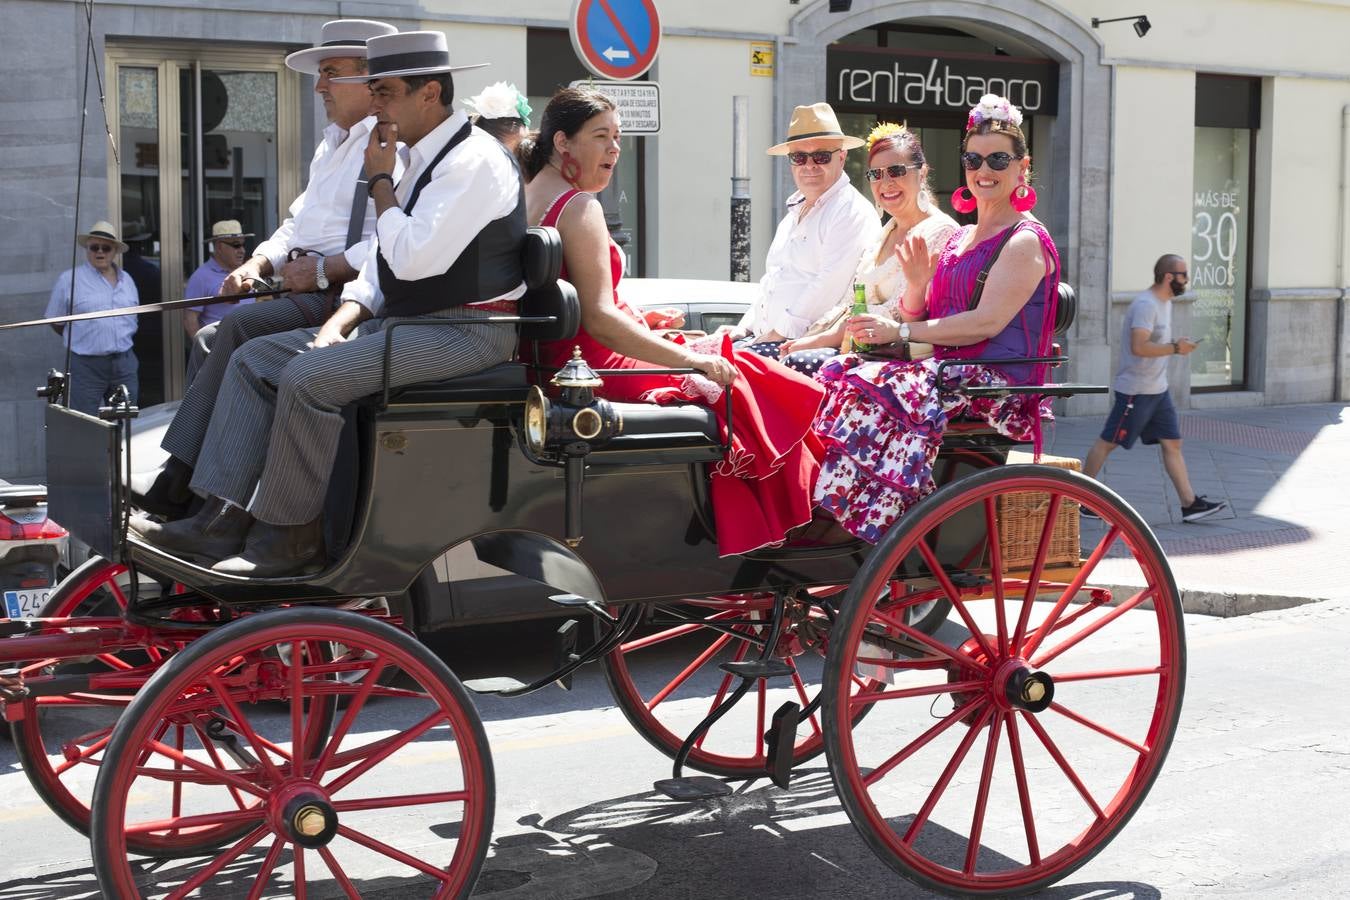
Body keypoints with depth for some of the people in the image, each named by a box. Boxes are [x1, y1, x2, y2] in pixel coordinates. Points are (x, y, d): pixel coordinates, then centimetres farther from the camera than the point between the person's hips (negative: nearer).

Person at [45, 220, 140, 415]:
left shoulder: (126, 280, 12)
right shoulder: (69, 280, -3)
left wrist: (115, 342, 15)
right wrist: (81, 341, 11)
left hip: (124, 364, 5)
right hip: (86, 365, -5)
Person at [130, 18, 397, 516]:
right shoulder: (331, 146, 24)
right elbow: (298, 222, 30)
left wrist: (325, 270, -19)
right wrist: (259, 262, 10)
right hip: (306, 289, 10)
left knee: (239, 326, -23)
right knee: (209, 339, 0)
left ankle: (178, 480, -17)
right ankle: (194, 493, -4)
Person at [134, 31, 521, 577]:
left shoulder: (473, 160, -14)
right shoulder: (423, 159, 17)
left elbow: (411, 259, -23)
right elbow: (383, 263, 20)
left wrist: (380, 182, -9)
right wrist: (338, 324, 4)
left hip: (462, 332, -10)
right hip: (401, 322, 10)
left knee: (309, 379, -26)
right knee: (254, 358, 2)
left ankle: (289, 536, -12)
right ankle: (221, 519, -5)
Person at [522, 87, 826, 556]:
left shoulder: (527, 198, 11)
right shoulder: (579, 206, -18)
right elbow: (599, 318, -26)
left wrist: (639, 320, 21)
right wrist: (690, 358, -22)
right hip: (601, 367, -10)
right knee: (739, 380, 1)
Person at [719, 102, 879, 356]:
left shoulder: (852, 213, -6)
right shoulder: (794, 213, 25)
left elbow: (828, 287, -16)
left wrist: (778, 334, -18)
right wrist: (744, 328, 13)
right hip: (762, 337, 9)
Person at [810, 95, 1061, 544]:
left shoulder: (1025, 241, -3)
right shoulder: (957, 239, 22)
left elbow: (987, 322, -16)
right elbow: (920, 318, 21)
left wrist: (900, 331, -15)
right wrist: (917, 284, -2)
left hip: (997, 381, -8)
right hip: (948, 370, 8)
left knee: (875, 387, -31)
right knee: (843, 374, -17)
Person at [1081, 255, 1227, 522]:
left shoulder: (1164, 302, 12)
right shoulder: (1145, 305, -19)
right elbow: (1139, 347, -29)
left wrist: (1176, 346, 8)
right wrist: (1175, 348, -22)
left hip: (1157, 389, 10)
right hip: (1135, 390, -10)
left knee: (1172, 443, 5)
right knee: (1108, 442, 1)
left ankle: (1190, 504, 6)